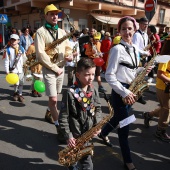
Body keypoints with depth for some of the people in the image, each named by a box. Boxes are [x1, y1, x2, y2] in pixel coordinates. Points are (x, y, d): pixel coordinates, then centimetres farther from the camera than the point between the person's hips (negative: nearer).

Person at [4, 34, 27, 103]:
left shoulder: (21, 49, 3)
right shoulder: (8, 50, -5)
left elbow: (24, 58, 14)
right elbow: (7, 61, -5)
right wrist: (7, 70, -9)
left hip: (20, 69, 3)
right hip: (13, 69, -3)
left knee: (21, 83, 7)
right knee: (16, 83, 1)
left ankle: (20, 95, 21)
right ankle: (15, 93, 26)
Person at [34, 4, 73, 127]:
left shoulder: (62, 32, 11)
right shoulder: (41, 32, -7)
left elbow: (68, 48, 16)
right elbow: (40, 54, -15)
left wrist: (69, 55, -9)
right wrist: (55, 68, -15)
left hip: (61, 68, 6)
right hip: (49, 69, -6)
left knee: (55, 96, 17)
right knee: (53, 99, -9)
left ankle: (49, 114, 40)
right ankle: (58, 124, 2)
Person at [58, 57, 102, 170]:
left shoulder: (93, 90, -2)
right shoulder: (70, 93, -19)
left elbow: (98, 108, 8)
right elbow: (63, 116, -15)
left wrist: (97, 125, -6)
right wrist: (68, 136, -14)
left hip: (88, 130, 5)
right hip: (76, 133, -4)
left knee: (85, 156, 18)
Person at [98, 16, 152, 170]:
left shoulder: (135, 49, 8)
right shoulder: (117, 49, -16)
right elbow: (109, 76, -19)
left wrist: (142, 70, -2)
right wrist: (124, 92, -21)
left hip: (130, 90, 8)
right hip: (120, 92, -8)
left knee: (119, 118, 25)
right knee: (124, 128, 3)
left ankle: (103, 133, 54)